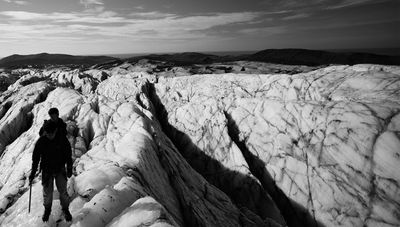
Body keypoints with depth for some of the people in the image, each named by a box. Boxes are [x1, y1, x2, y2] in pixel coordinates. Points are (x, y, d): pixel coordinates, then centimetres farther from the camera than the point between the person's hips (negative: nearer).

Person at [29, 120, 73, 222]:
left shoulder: (63, 140, -14)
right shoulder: (41, 141, -13)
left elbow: (68, 155, -2)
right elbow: (35, 158, -1)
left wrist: (69, 169, 5)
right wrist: (33, 173, 2)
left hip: (60, 169, 0)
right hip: (46, 171, 1)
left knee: (63, 191, -1)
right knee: (47, 193, 8)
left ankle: (65, 209, 23)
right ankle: (47, 209, 36)